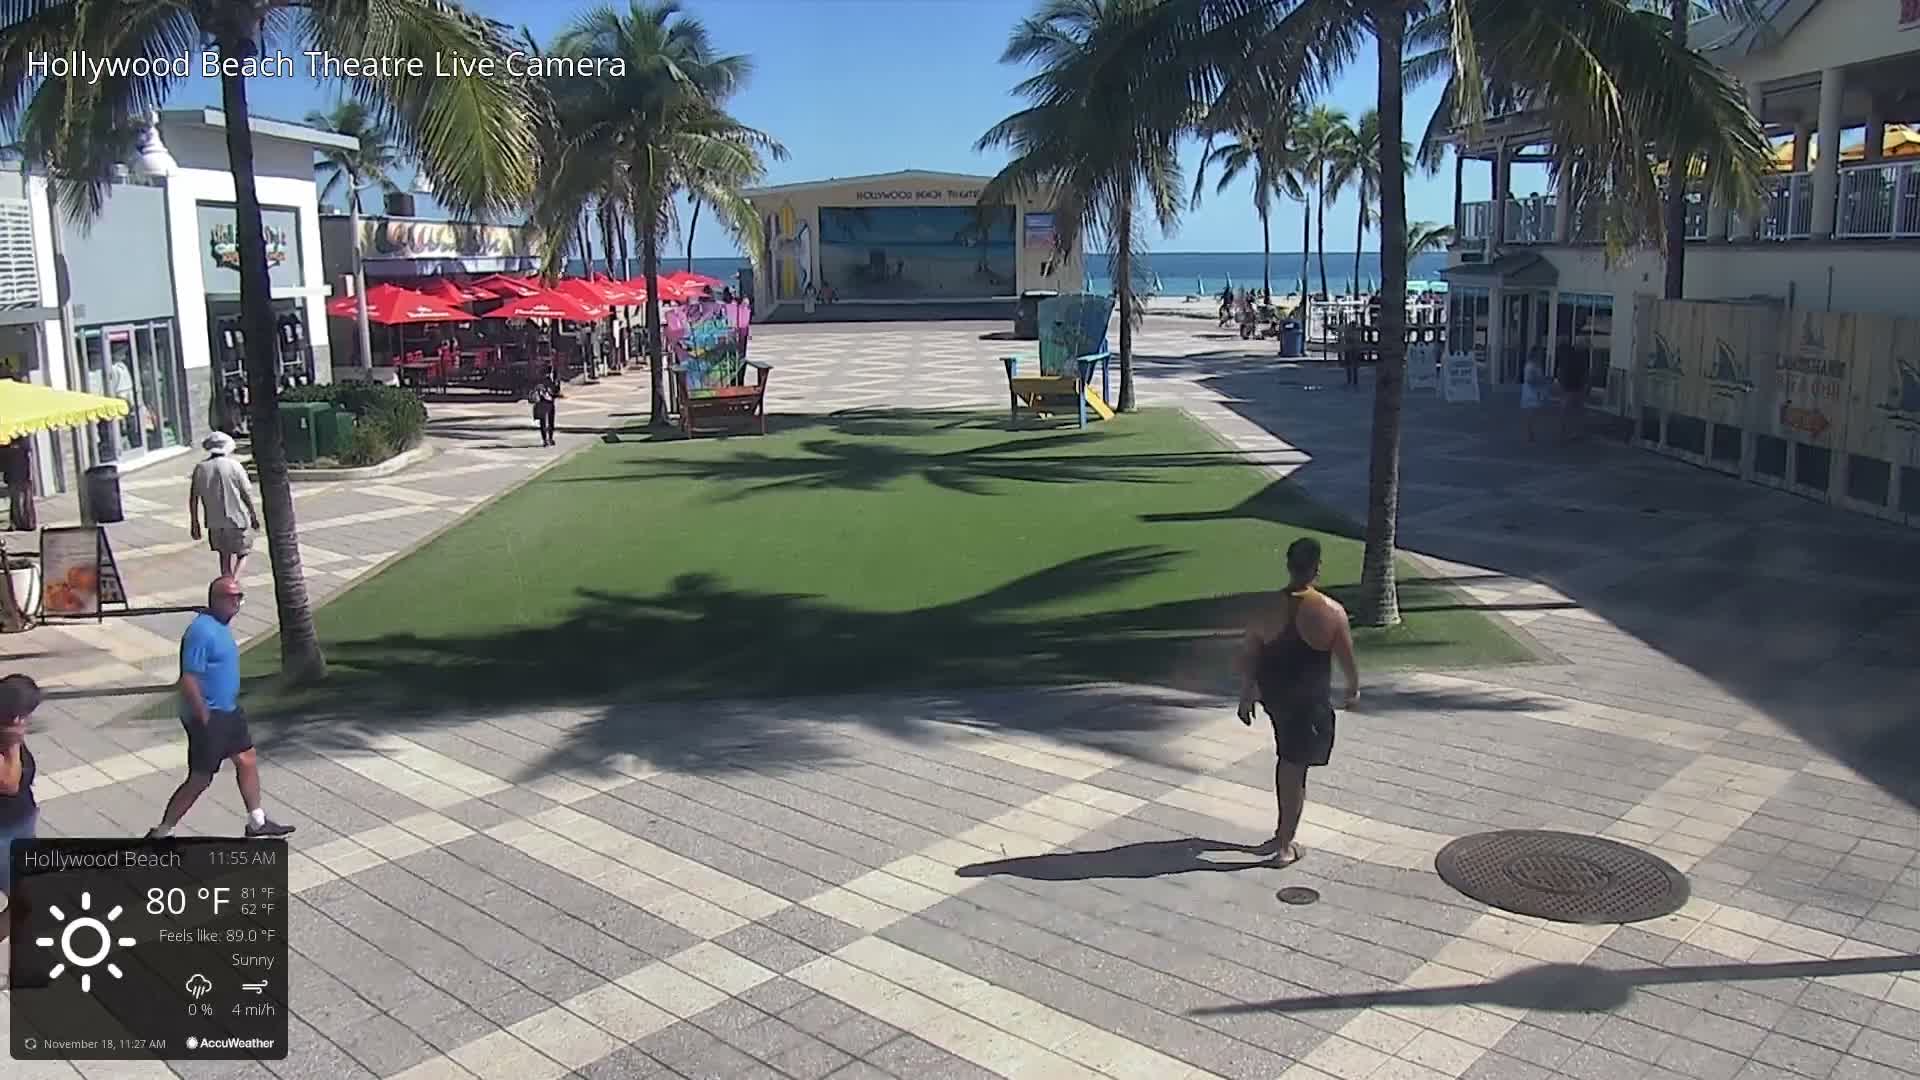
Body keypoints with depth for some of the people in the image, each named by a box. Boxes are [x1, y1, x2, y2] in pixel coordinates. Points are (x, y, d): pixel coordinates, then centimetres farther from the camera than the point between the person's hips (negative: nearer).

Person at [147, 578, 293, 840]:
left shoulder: (221, 625, 8)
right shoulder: (202, 630, -23)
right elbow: (188, 680, -25)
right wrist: (204, 719, -22)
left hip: (228, 711, 10)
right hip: (208, 716, -10)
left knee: (247, 760, 16)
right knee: (199, 779, 0)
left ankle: (257, 822, 27)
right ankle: (161, 833, 15)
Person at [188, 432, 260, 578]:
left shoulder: (200, 468, 1)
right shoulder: (234, 466, -8)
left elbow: (193, 498, 3)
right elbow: (247, 494, -5)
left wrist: (194, 522, 11)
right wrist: (254, 516, 7)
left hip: (214, 522, 4)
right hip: (236, 519, -4)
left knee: (225, 554, 19)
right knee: (243, 553, 10)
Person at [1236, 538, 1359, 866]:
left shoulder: (1267, 608, -10)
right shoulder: (1332, 611, -16)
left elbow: (1249, 658, -2)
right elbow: (1346, 658, -4)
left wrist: (1246, 697, 11)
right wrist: (1354, 689, 16)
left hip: (1272, 694, 3)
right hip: (1310, 701, -3)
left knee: (1287, 760, 27)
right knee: (1294, 770, 6)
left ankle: (1284, 831, 32)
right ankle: (1285, 845, 15)